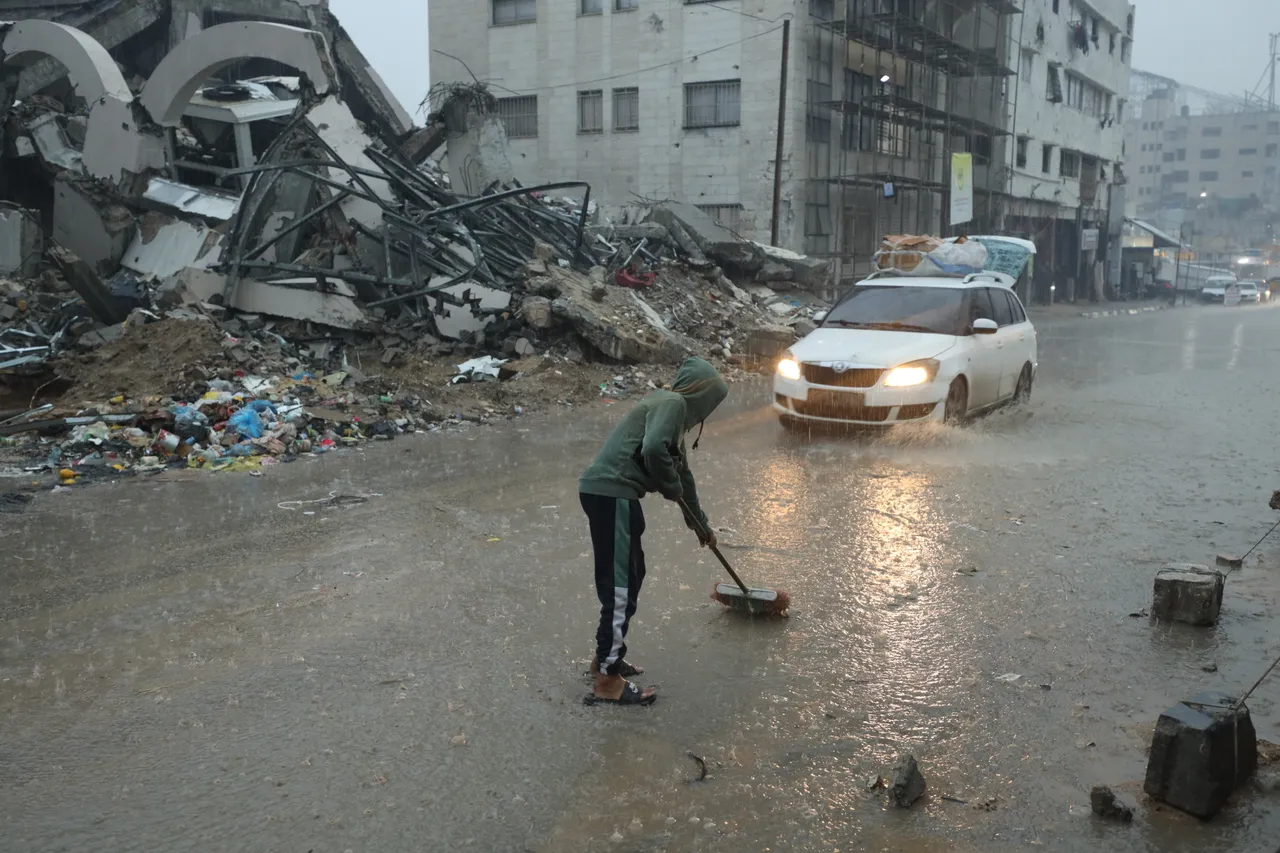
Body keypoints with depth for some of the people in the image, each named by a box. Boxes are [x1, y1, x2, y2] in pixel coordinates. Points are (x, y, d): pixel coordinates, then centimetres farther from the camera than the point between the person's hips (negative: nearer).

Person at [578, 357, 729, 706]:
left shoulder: (675, 412, 25)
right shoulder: (673, 403, -6)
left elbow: (682, 472, 37)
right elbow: (654, 449, -25)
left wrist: (701, 524, 48)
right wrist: (671, 488, -6)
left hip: (612, 494, 10)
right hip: (611, 494, -10)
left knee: (631, 576, 21)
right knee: (620, 585, -5)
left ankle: (606, 657, 32)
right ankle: (607, 682, 1)